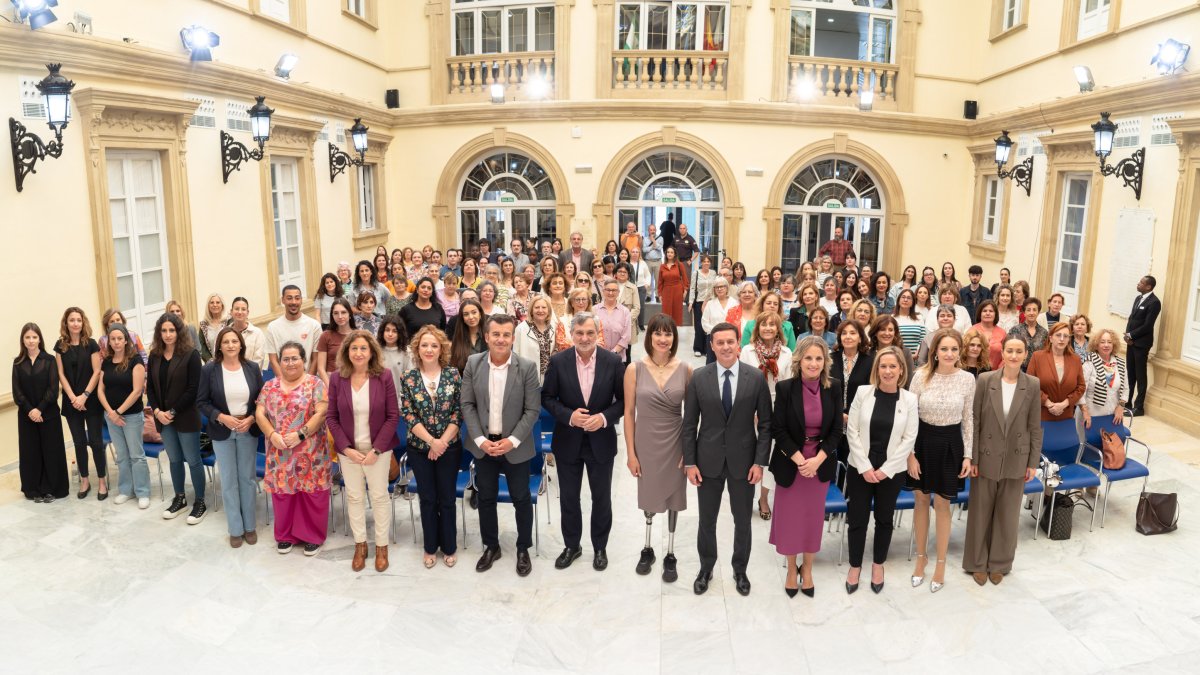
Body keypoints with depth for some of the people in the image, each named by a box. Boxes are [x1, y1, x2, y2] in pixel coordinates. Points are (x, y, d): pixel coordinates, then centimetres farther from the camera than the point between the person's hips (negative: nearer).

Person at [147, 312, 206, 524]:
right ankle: (180, 499, 30)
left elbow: (193, 389, -14)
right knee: (174, 459, 16)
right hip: (163, 417, 5)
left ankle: (200, 502, 13)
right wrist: (157, 411, -6)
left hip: (186, 417, -5)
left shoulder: (191, 354, -10)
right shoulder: (155, 356, 6)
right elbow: (150, 387, 8)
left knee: (193, 460, 2)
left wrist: (173, 411, -15)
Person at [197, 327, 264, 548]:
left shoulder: (252, 368, -3)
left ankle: (250, 526, 23)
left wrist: (251, 419, -13)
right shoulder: (209, 369, -7)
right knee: (229, 481, 6)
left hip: (248, 430, 1)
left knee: (248, 478, 10)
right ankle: (236, 529, 19)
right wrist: (222, 417, -18)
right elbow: (201, 402, -4)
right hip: (222, 432, -1)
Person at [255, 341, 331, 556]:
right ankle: (285, 535, 27)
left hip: (310, 452, -3)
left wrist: (300, 435, -20)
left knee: (312, 494, 2)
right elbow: (259, 413, 3)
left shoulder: (315, 384, -3)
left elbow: (321, 413, -12)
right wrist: (272, 435, -13)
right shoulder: (270, 386, 9)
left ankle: (313, 536, 17)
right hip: (279, 453, 3)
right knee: (282, 493, 11)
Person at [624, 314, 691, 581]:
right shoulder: (635, 370, -9)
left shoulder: (686, 370, -7)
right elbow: (629, 412, -5)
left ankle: (670, 554, 30)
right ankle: (647, 548, 38)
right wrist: (630, 452, -6)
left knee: (673, 496, 12)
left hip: (675, 443, 0)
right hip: (646, 443, 0)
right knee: (649, 496, 16)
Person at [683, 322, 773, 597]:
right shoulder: (699, 377, -5)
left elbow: (765, 424, -2)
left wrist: (760, 462, -7)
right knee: (707, 520, 13)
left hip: (743, 460, 0)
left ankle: (740, 570, 35)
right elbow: (689, 424, -2)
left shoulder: (756, 378, -6)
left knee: (743, 521, 14)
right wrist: (689, 462, -5)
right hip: (708, 460, 0)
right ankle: (706, 569, 34)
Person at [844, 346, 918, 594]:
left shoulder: (910, 399, -4)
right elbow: (852, 431, -5)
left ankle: (878, 564, 33)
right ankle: (855, 566, 24)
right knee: (857, 519, 6)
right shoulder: (863, 392, -6)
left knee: (884, 519, 14)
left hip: (892, 470, 0)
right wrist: (865, 467, -11)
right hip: (860, 468, 0)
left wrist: (886, 469, -10)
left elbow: (909, 439, -5)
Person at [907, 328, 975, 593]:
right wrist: (910, 454, -7)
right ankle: (920, 556, 30)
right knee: (921, 500, 12)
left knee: (942, 503, 8)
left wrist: (968, 455, 1)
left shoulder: (967, 379, -6)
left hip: (950, 443, 0)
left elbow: (968, 418, 3)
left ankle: (941, 563, 24)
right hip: (923, 440, 0)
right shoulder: (921, 375, -9)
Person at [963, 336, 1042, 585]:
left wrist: (1033, 462, 0)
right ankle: (978, 563, 25)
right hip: (987, 458, -1)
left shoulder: (1032, 385, -4)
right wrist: (972, 458, -7)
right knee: (980, 513, 9)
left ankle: (999, 563, 30)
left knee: (1007, 515, 13)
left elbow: (1035, 427, 1)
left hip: (1016, 461, 1)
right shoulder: (985, 380, -8)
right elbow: (974, 423, -6)